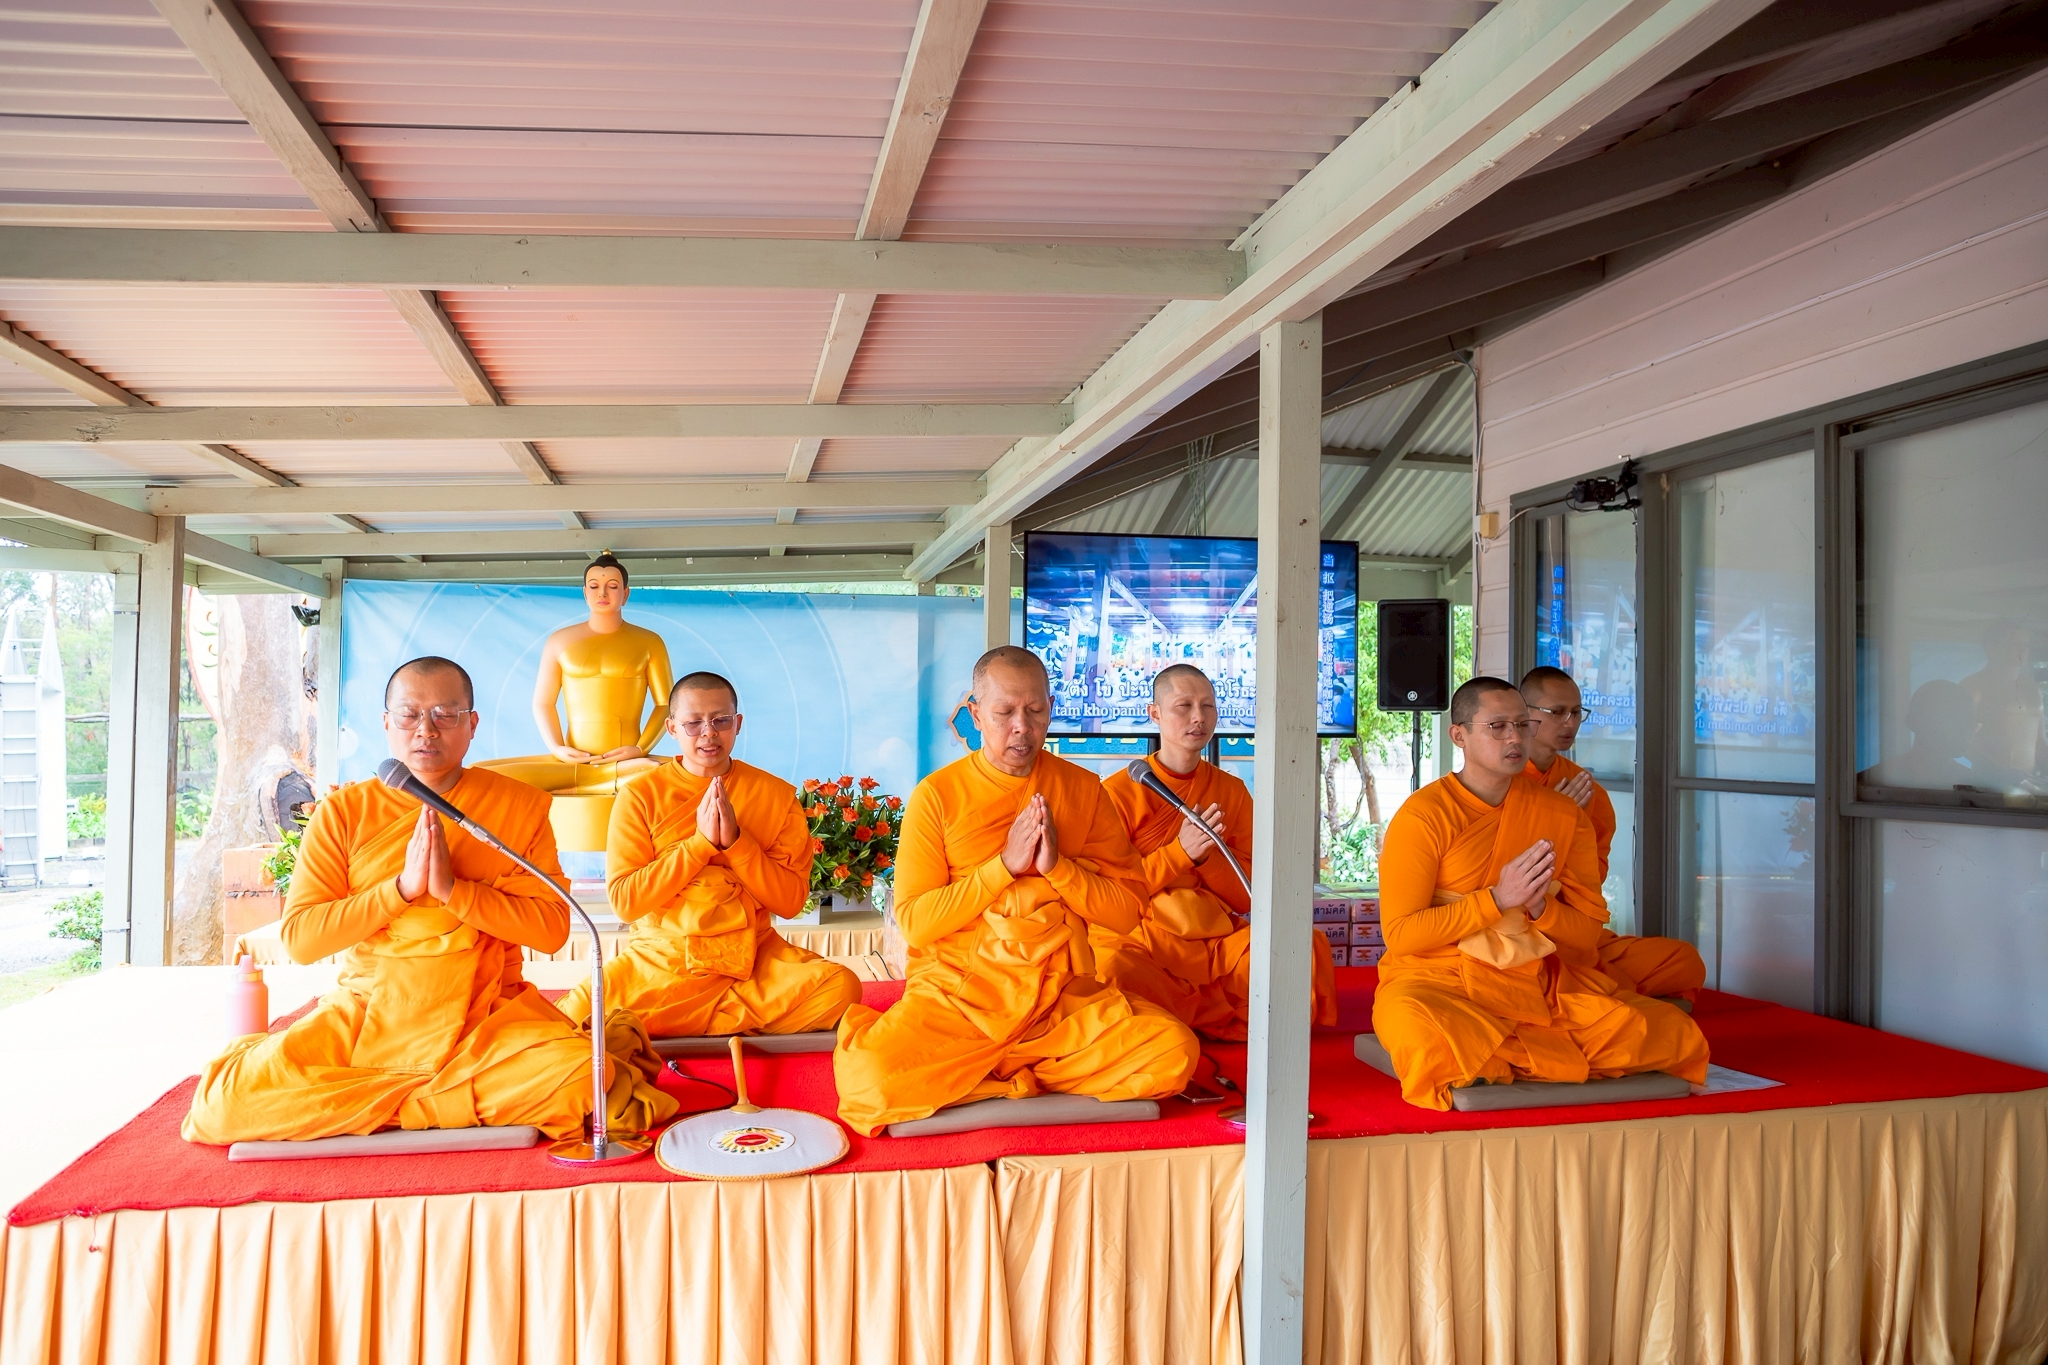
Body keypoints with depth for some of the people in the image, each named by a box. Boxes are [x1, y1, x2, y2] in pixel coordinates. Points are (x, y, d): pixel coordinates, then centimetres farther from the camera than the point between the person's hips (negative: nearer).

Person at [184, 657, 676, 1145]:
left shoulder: (519, 805, 2)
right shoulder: (344, 811, 5)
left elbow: (552, 929, -5)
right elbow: (299, 939, -2)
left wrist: (452, 888, -16)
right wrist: (403, 887, -14)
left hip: (486, 1021, -1)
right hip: (364, 1018, 1)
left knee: (581, 1085, -30)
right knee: (226, 1105, -21)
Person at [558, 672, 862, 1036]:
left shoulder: (776, 795, 2)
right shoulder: (640, 796, 0)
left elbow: (791, 901, -2)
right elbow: (623, 900, -8)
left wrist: (735, 840, -15)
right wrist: (701, 842, -16)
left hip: (752, 957, 2)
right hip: (661, 959, -2)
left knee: (841, 986, -25)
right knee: (581, 1013, -27)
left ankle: (673, 1026, -9)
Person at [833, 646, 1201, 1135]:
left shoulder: (1082, 789, 7)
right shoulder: (937, 794, 1)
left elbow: (1128, 911, 4)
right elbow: (913, 921, -5)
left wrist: (1057, 865, -12)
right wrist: (1005, 864, -13)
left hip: (1063, 998, 3)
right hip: (956, 994, -3)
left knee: (1173, 1053, -23)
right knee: (872, 1078, -30)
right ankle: (1028, 1075, -3)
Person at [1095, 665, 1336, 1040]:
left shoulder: (1232, 791, 11)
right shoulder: (1120, 791, 0)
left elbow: (1248, 897, 9)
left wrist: (1206, 855, -11)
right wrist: (1180, 852, -15)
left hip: (1220, 943, 4)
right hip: (1143, 941, -3)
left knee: (1310, 946, -21)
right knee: (1112, 964, -38)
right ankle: (1229, 1022, -14)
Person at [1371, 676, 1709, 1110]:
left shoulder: (1564, 816, 8)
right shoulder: (1423, 815, -7)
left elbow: (1588, 932, 9)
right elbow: (1400, 935, -10)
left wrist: (1539, 906, -13)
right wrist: (1497, 899, -17)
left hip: (1539, 983, 4)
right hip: (1437, 979, -4)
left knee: (1674, 1034, -15)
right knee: (1424, 1038, -40)